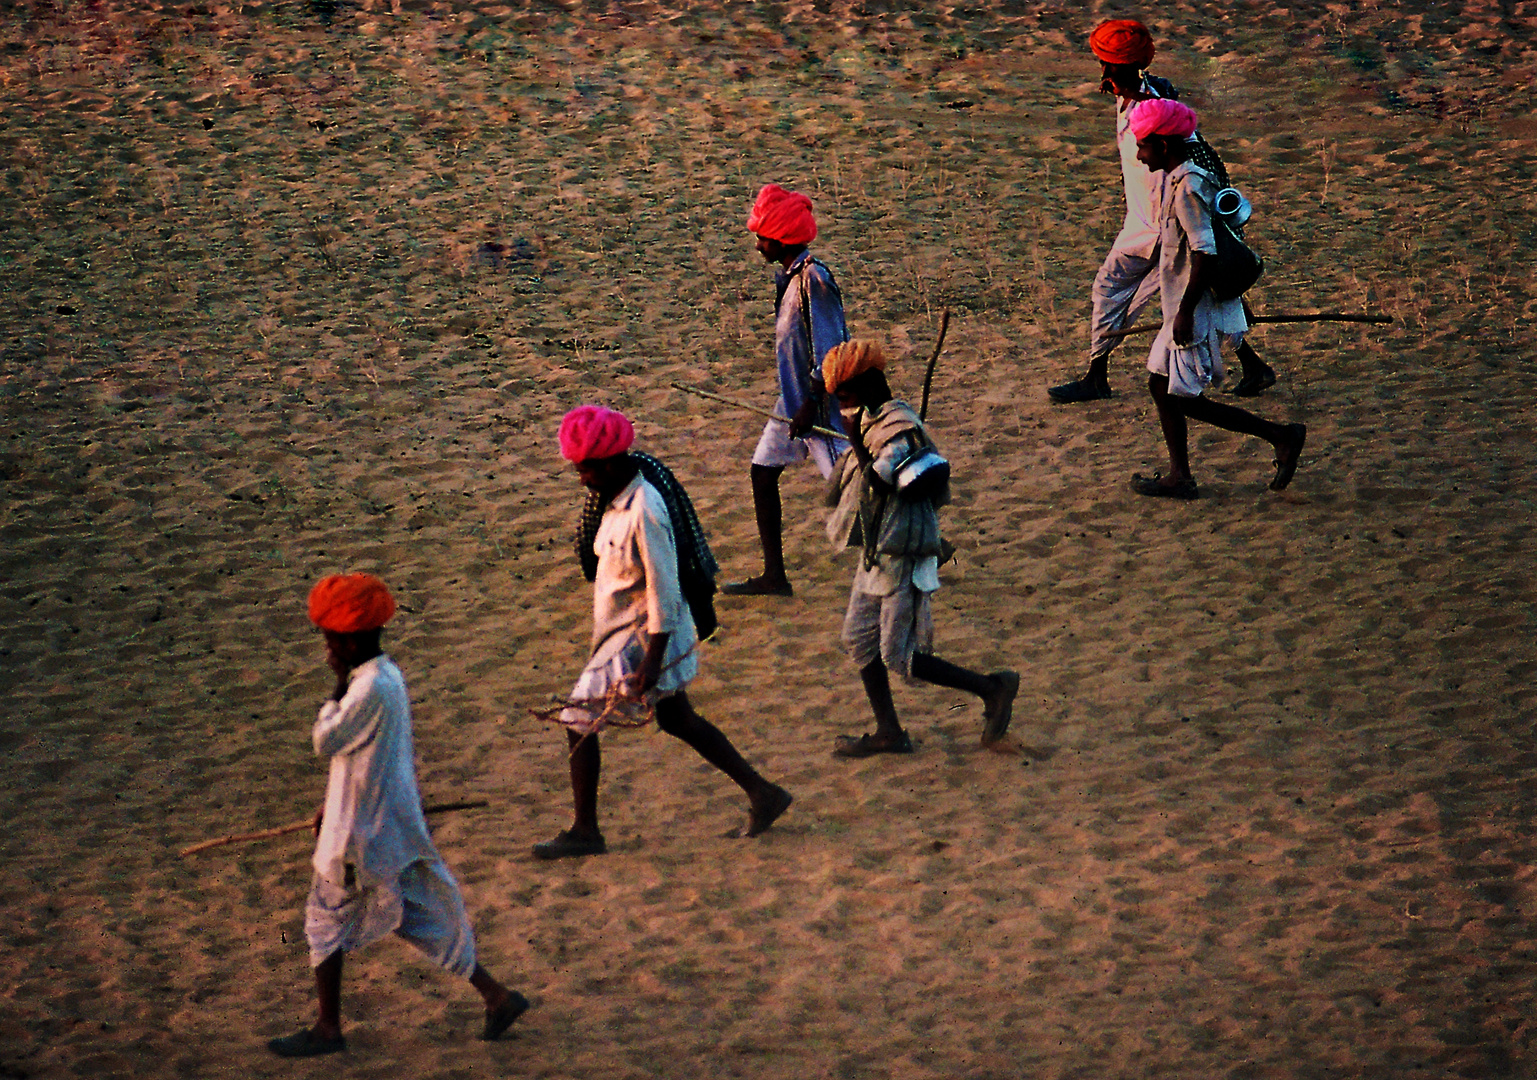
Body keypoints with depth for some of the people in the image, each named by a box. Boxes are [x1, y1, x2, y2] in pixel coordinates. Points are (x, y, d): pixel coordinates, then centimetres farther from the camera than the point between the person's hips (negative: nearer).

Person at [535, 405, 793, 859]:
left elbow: (664, 591, -25)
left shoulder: (644, 512, -25)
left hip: (640, 635, -10)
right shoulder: (619, 501, 5)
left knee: (578, 721, -4)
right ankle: (762, 793, 26)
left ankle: (585, 831, 6)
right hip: (621, 630, 10)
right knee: (677, 720, 19)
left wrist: (652, 661, -24)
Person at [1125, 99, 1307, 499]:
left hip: (1196, 312, -10)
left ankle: (1281, 436, -3)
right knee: (1160, 385, 13)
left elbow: (1204, 252, -26)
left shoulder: (1188, 187, -21)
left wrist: (1185, 311, -25)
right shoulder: (1185, 178, 10)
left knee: (1183, 399, -6)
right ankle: (1180, 477, 19)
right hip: (1184, 306, 10)